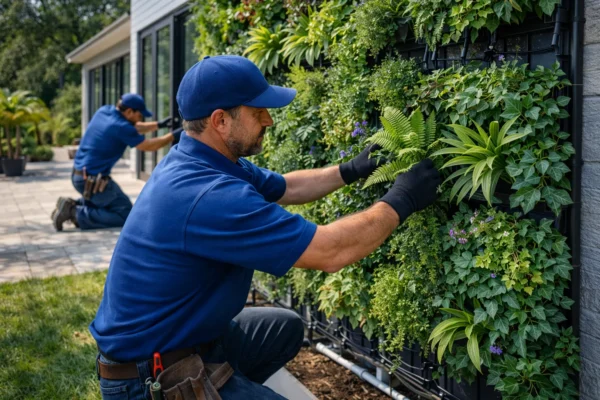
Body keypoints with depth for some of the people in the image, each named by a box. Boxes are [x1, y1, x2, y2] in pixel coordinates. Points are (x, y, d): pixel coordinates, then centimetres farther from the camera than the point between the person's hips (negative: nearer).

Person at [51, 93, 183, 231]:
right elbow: (149, 146, -7)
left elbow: (133, 128, 19)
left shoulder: (103, 111, 5)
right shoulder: (121, 127, -18)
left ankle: (75, 205, 9)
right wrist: (174, 135, 3)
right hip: (92, 181, -9)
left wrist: (159, 125, 18)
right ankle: (77, 214, -11)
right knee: (125, 215, -5)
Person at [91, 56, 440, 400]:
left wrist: (351, 171, 8)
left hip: (186, 334, 10)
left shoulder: (196, 162, -1)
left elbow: (285, 188, 16)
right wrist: (401, 201, -15)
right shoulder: (209, 196, -32)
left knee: (286, 328, 21)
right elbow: (331, 252, -28)